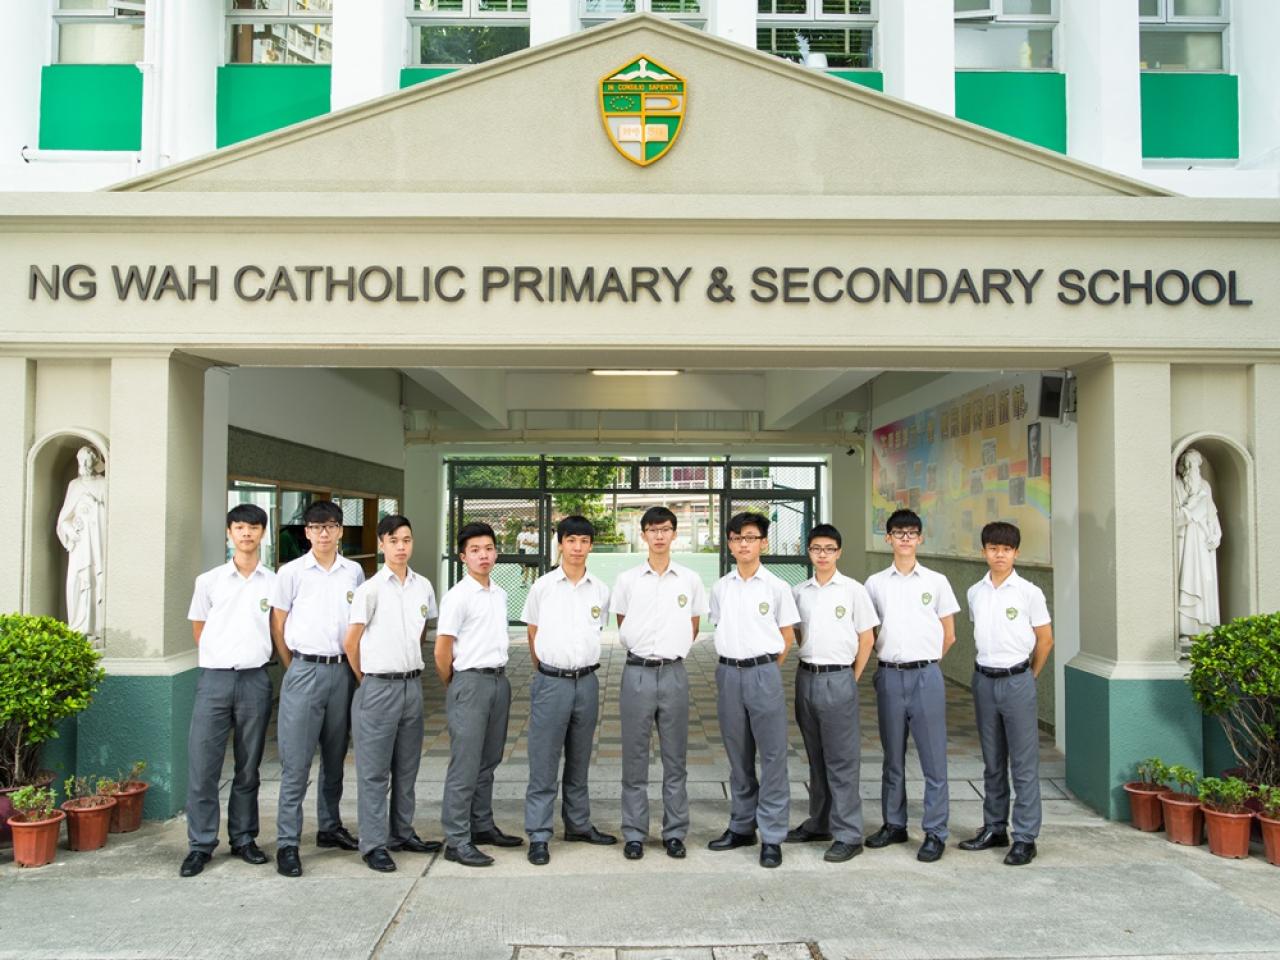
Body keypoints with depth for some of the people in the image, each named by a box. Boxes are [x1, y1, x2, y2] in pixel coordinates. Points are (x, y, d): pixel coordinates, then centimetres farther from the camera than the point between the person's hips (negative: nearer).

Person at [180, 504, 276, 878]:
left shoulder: (275, 583, 4)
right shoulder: (209, 581, 6)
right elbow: (198, 629, 15)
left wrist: (253, 654, 9)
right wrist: (220, 658, 11)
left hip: (254, 680, 0)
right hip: (214, 678, 0)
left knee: (248, 768, 9)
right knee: (202, 765, -2)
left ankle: (244, 839, 21)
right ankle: (200, 845, 9)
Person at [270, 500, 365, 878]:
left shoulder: (354, 572, 7)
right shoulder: (291, 572, -1)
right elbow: (278, 627, 2)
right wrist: (295, 670, 3)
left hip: (342, 671, 4)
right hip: (305, 671, -3)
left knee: (335, 757, 14)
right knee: (296, 762, -4)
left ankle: (330, 827, 27)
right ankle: (287, 843, 2)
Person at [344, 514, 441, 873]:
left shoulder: (423, 587, 4)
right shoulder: (371, 589, -10)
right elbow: (351, 642, -5)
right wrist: (366, 679, 3)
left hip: (412, 684, 5)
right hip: (378, 688, -5)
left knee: (407, 767, 14)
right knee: (374, 770, 2)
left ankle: (403, 833, 27)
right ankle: (374, 844, 10)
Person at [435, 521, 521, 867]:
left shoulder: (500, 594, 11)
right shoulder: (457, 597, -11)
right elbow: (442, 650, -10)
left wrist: (498, 675, 14)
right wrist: (454, 688, 1)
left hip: (499, 680, 7)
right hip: (470, 683, -7)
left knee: (488, 762, 15)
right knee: (465, 766, -3)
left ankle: (482, 826, 27)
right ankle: (457, 841, 3)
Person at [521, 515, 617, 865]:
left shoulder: (600, 590, 3)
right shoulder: (543, 586, -3)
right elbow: (533, 634, 6)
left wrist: (580, 665, 12)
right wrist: (547, 670, 8)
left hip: (587, 681, 3)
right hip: (551, 682, -3)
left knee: (579, 760, 15)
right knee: (544, 762, 0)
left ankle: (578, 824, 28)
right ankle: (538, 836, 7)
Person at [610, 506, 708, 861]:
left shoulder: (690, 580, 3)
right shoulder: (627, 580, 1)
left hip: (674, 673, 1)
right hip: (637, 673, 0)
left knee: (675, 758, 8)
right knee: (634, 758, 5)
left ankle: (675, 832, 17)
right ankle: (634, 834, 14)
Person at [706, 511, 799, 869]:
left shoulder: (777, 587, -2)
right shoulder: (720, 588, 8)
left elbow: (787, 638, 3)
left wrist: (765, 669, -1)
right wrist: (732, 665, 6)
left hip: (763, 673, -3)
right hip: (728, 674, 4)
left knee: (773, 755, -2)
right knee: (738, 756, 13)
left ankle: (772, 836, 6)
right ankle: (741, 826, 25)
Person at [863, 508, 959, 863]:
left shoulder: (936, 582, 2)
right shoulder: (875, 583, 5)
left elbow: (949, 635, 7)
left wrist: (923, 661, 5)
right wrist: (892, 659, 4)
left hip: (926, 676, -2)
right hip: (889, 676, 2)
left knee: (933, 758, 0)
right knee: (892, 757, 12)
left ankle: (935, 832, 9)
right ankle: (893, 824, 23)